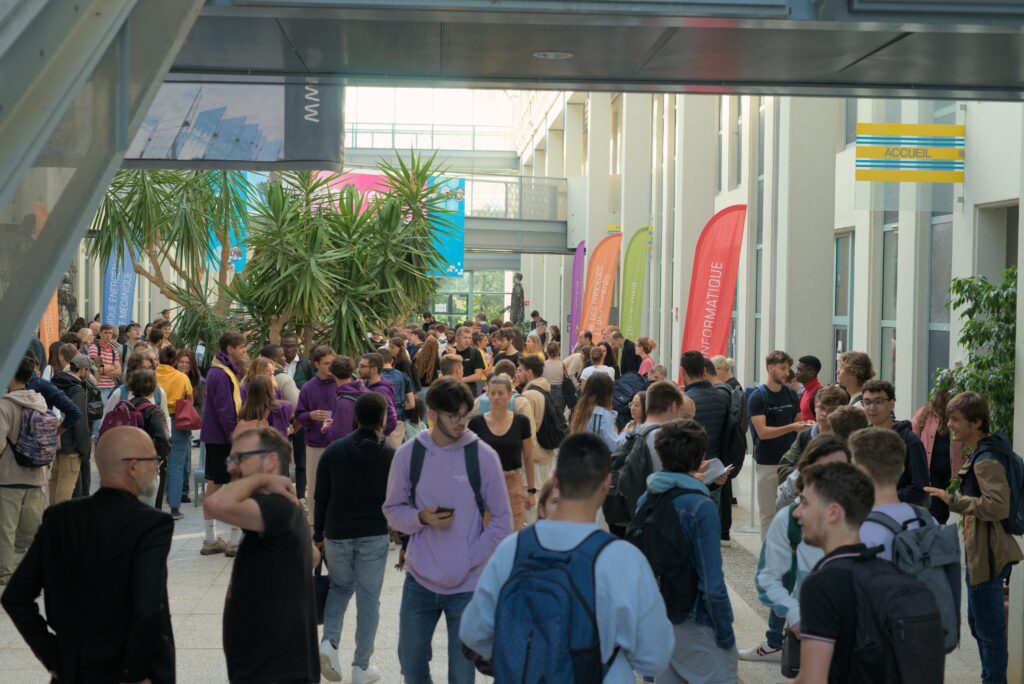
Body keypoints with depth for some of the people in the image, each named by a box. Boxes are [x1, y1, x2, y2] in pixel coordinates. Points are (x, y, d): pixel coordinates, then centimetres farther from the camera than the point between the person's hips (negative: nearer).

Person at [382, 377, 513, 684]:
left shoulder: (482, 455, -8)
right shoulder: (408, 454, -4)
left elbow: (502, 520, -2)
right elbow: (393, 510, 5)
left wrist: (471, 558, -10)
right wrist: (422, 518, -14)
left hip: (468, 584, -1)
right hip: (419, 580, 2)